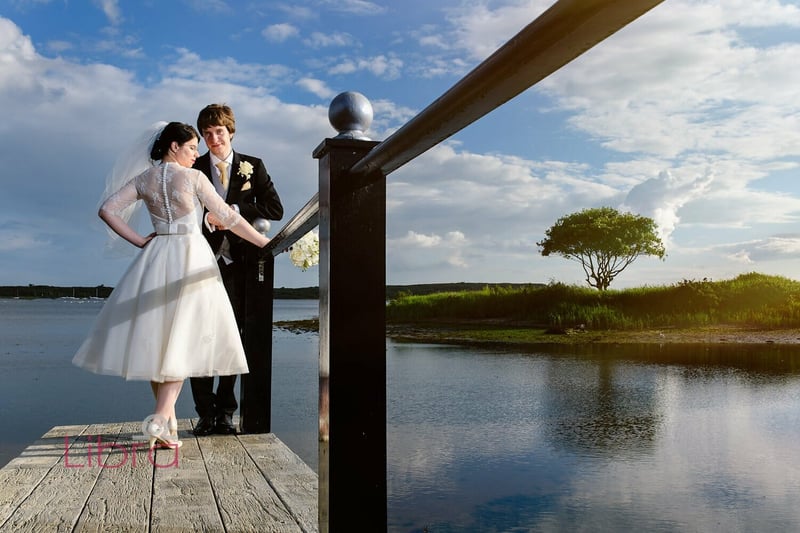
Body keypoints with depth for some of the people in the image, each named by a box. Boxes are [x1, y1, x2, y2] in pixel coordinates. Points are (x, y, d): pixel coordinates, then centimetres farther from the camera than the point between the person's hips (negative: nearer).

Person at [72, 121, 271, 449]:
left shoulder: (144, 180, 8)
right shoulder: (194, 177, -6)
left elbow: (107, 210, 4)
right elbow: (228, 217, -5)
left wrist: (139, 241, 6)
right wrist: (264, 242, 3)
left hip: (156, 258, 5)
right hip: (191, 258, -5)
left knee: (157, 336, 11)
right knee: (182, 337, -2)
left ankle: (167, 419, 18)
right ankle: (161, 418, -12)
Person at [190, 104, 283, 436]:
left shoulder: (253, 167, 9)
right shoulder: (193, 168, 8)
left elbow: (275, 210, 1)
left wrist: (234, 212, -9)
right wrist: (206, 219, -16)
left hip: (237, 263, 0)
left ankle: (226, 413, 15)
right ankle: (205, 413, 8)